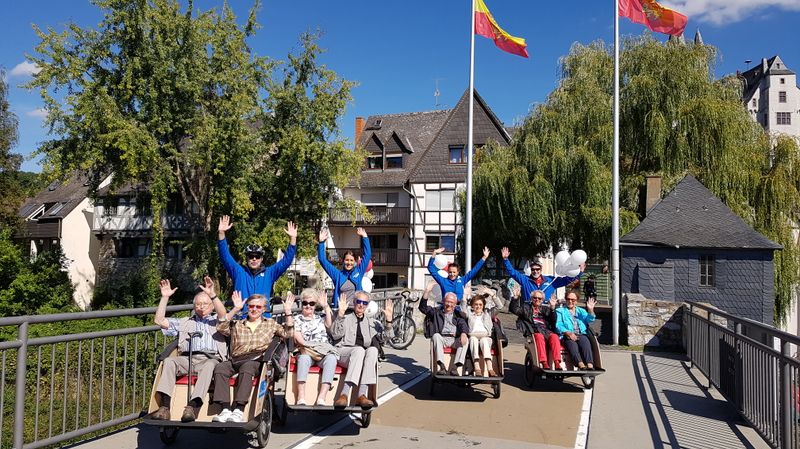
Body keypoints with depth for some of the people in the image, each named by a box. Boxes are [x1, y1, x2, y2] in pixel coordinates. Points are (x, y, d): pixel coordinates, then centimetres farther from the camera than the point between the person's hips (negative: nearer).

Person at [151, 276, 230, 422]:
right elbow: (159, 320, 23)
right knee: (169, 360, -29)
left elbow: (224, 316, -1)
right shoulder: (184, 322, 32)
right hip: (187, 359, 3)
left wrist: (212, 294, -15)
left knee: (210, 365, -37)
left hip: (210, 358, -2)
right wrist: (165, 297, 13)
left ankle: (192, 406, -47)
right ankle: (164, 406, -37)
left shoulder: (216, 320, 25)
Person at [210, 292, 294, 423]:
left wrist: (288, 312, 6)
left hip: (256, 359, -2)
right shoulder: (237, 325, 26)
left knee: (246, 368, -37)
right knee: (220, 368, -30)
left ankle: (238, 410, -42)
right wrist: (235, 309, 4)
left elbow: (287, 334, 14)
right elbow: (220, 327, 8)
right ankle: (225, 409, -34)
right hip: (235, 359, 2)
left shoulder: (270, 323, 25)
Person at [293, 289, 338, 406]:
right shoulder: (297, 319, 19)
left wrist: (326, 306, 3)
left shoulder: (320, 318, 25)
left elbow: (330, 325, 3)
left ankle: (321, 398, -42)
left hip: (323, 353, 1)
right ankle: (301, 399, -45)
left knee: (331, 358, -34)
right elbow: (297, 337, 5)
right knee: (304, 357, -38)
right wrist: (306, 345, -13)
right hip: (307, 352, -1)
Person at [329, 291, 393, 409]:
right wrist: (340, 313, -10)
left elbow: (386, 336, 12)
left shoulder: (372, 322, 26)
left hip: (365, 354, 2)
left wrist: (388, 319, -4)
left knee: (373, 350, -33)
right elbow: (335, 335, -1)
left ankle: (362, 394, -41)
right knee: (359, 350, -37)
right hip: (344, 352, -2)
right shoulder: (345, 318, 18)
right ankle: (344, 394, -45)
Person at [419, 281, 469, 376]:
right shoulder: (436, 312, 21)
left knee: (465, 340, -28)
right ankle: (441, 366, -41)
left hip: (454, 340, 1)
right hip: (441, 339, -1)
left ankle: (455, 367, -35)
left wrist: (463, 333, -21)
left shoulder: (457, 315, 22)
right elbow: (422, 307, 8)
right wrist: (427, 291, -3)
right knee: (436, 335, -34)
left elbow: (463, 324, 4)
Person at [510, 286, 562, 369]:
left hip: (546, 331, 2)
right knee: (539, 336, -37)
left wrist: (552, 308, -1)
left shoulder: (545, 309, 29)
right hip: (533, 332, -2)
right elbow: (513, 309, 7)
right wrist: (516, 297, -7)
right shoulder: (525, 307, 24)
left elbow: (553, 320, 14)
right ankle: (544, 363, -45)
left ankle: (557, 363, -39)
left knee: (554, 336, -31)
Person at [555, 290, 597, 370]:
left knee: (585, 342, -32)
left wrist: (590, 310, -10)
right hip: (567, 336, -2)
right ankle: (580, 364, -52)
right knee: (572, 343, -36)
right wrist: (568, 332, -14)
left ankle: (590, 365, -48)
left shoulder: (581, 311, 29)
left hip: (581, 334, 2)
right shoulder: (560, 311, 21)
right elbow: (558, 325, 5)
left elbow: (589, 319, 10)